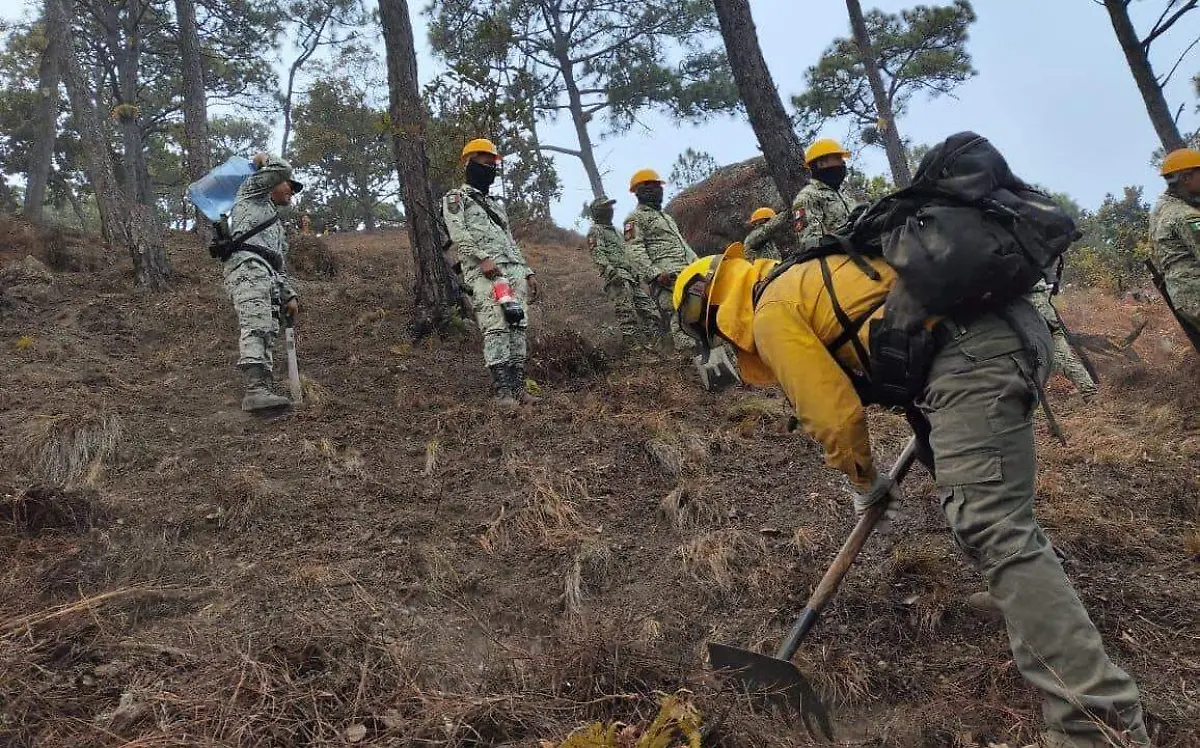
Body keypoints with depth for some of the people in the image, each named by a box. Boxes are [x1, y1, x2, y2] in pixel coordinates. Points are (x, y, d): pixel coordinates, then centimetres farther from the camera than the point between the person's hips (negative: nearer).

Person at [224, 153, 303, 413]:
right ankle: (256, 389, -42)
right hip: (247, 264, -9)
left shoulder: (277, 227, 41)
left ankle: (261, 392, -17)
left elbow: (281, 267, 35)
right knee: (256, 325, -26)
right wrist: (265, 160, 21)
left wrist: (290, 295, 24)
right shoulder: (252, 193, 22)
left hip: (268, 275, 9)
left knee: (268, 335, -7)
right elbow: (283, 169, 4)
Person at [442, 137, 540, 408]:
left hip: (514, 271, 7)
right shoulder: (456, 198, 10)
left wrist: (528, 272, 21)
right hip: (485, 271, -7)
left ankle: (517, 386, 1)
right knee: (496, 328, -17)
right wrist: (483, 257, -22)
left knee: (519, 328, -1)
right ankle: (501, 390, -18)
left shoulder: (497, 204, 32)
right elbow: (458, 233, -7)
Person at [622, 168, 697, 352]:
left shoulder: (667, 217, 33)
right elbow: (636, 251, -8)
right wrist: (655, 274, -22)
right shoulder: (635, 218, 5)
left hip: (688, 272, 9)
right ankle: (689, 354, -30)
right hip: (666, 276, -9)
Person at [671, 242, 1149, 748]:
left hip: (970, 349, -10)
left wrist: (864, 484, 16)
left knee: (992, 530, -14)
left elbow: (833, 413, -4)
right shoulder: (802, 278, 27)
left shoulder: (771, 314, -1)